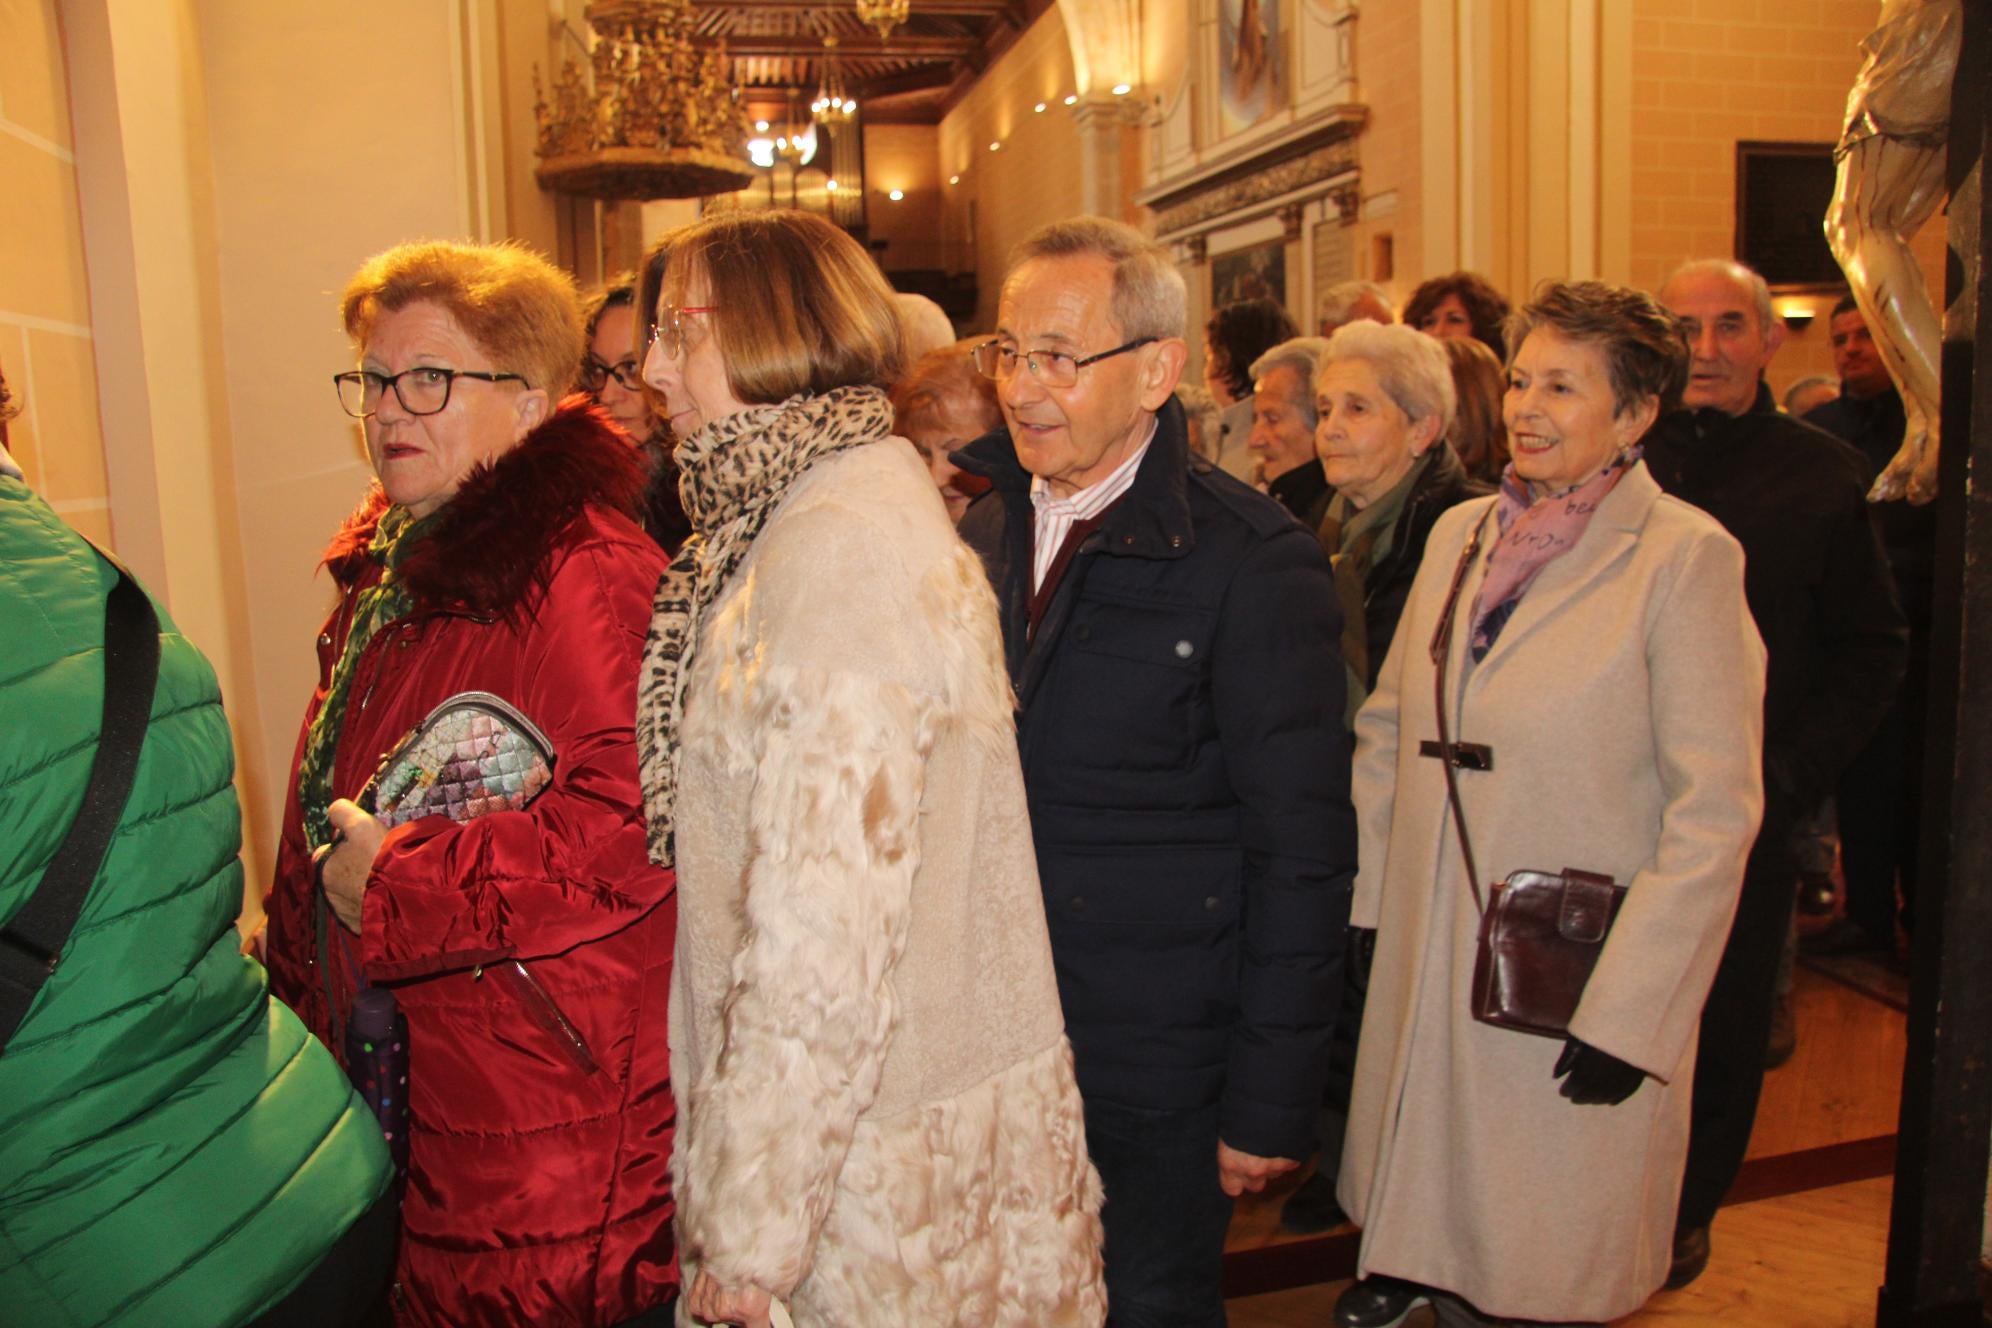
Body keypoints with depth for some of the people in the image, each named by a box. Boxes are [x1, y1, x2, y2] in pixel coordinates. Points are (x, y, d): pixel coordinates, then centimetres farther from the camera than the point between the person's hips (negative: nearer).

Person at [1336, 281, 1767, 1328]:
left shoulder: (1687, 555, -10)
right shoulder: (1460, 532, 7)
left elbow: (1715, 811, -12)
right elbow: (1387, 727, 12)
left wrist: (1628, 1007, -14)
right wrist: (1351, 887, 4)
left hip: (1569, 985, -4)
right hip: (1427, 956, 5)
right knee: (1429, 1218, 17)